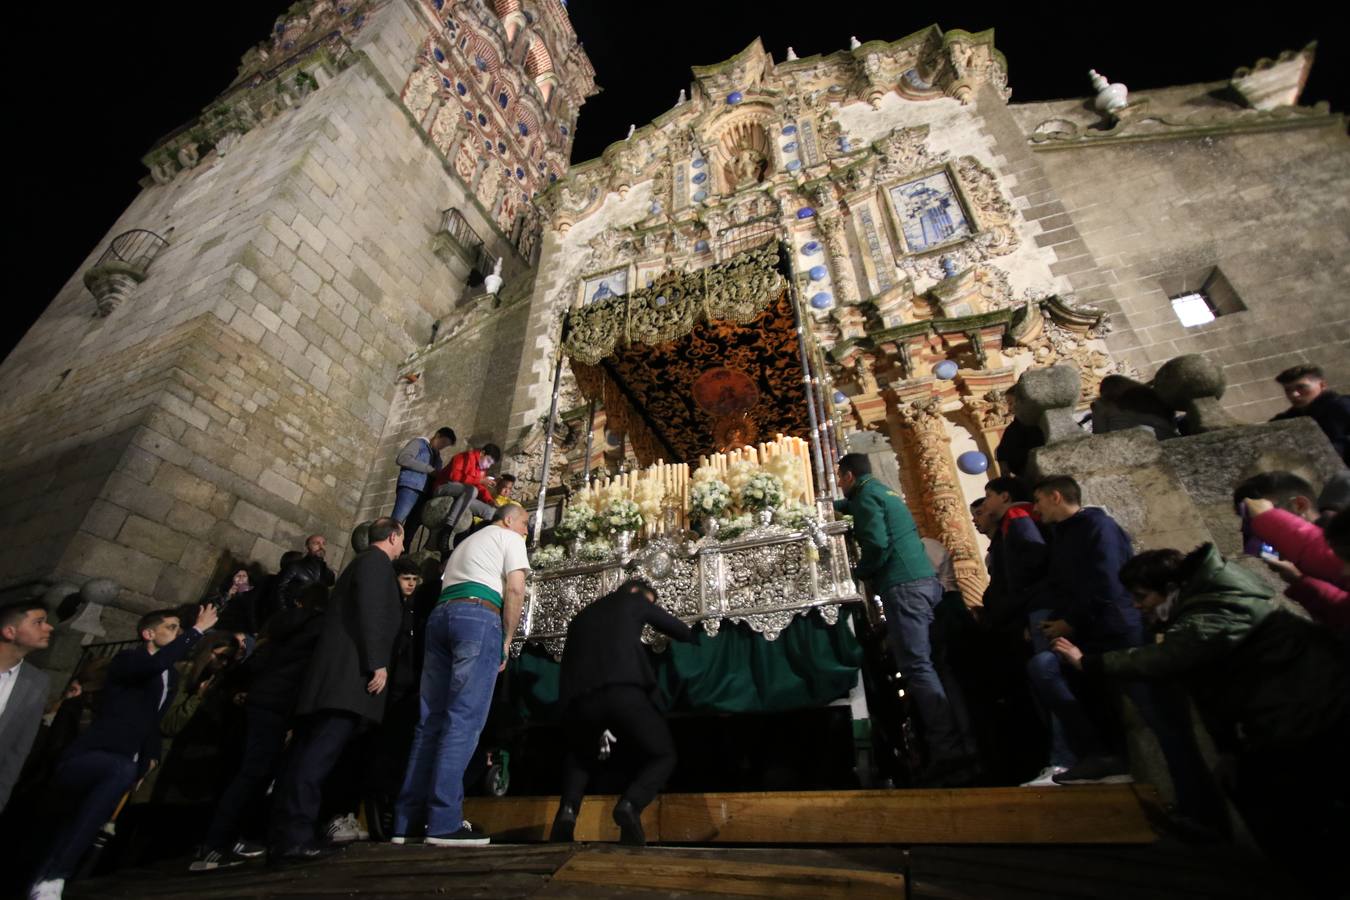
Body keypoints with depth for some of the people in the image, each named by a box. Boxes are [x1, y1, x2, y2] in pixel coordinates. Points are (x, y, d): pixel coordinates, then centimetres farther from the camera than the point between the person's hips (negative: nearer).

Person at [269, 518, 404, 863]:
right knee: (321, 751, -14)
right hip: (351, 671, -10)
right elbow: (370, 611, -16)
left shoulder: (362, 561, 27)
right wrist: (377, 663, -18)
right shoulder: (376, 561, -3)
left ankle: (285, 836, 10)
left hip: (336, 672, 10)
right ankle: (293, 837, -16)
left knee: (310, 751, 7)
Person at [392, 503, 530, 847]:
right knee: (464, 719, -10)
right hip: (479, 616, -7)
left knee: (431, 720, 7)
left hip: (439, 615, 7)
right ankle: (444, 823, -14)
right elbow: (515, 589, -4)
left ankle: (407, 821, 7)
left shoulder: (465, 543, 34)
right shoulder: (509, 538, 11)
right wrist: (506, 641, 0)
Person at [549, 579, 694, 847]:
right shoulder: (634, 601, 23)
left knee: (580, 758, 32)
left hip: (580, 697, 5)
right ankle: (630, 804, -12)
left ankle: (567, 810, 5)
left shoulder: (580, 618, 35)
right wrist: (693, 638, 44)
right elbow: (682, 631, 24)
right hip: (622, 690, -4)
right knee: (664, 754, 15)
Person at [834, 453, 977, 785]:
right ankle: (964, 745, 11)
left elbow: (877, 544, -18)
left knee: (917, 667, -10)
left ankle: (948, 751, -12)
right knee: (930, 664, 9)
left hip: (903, 587, -9)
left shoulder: (866, 496, -5)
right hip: (927, 581, 9)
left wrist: (859, 573, -1)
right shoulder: (884, 491, 23)